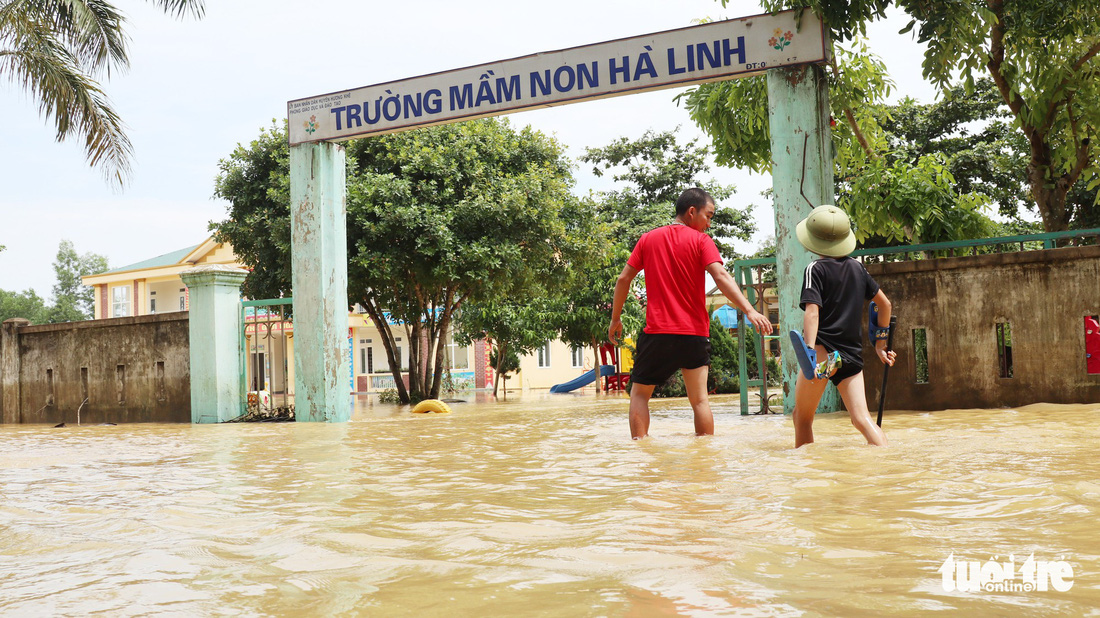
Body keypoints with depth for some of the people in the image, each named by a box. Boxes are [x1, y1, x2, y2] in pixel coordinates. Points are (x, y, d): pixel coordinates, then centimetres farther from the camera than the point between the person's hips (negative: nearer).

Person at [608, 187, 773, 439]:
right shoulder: (700, 241, -1)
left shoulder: (648, 239, 8)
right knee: (699, 399, 7)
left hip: (657, 333, 1)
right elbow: (721, 277, -15)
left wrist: (616, 319, 18)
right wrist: (749, 310, -22)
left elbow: (623, 279, 9)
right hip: (694, 333, -1)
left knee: (639, 393, 12)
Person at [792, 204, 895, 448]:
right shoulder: (857, 266, 15)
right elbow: (884, 303, 22)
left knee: (802, 417, 9)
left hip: (824, 352, -5)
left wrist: (810, 351, -25)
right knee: (861, 418, -4)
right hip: (852, 355, 5)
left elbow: (812, 312, -15)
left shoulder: (816, 269, -2)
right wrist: (881, 343, 31)